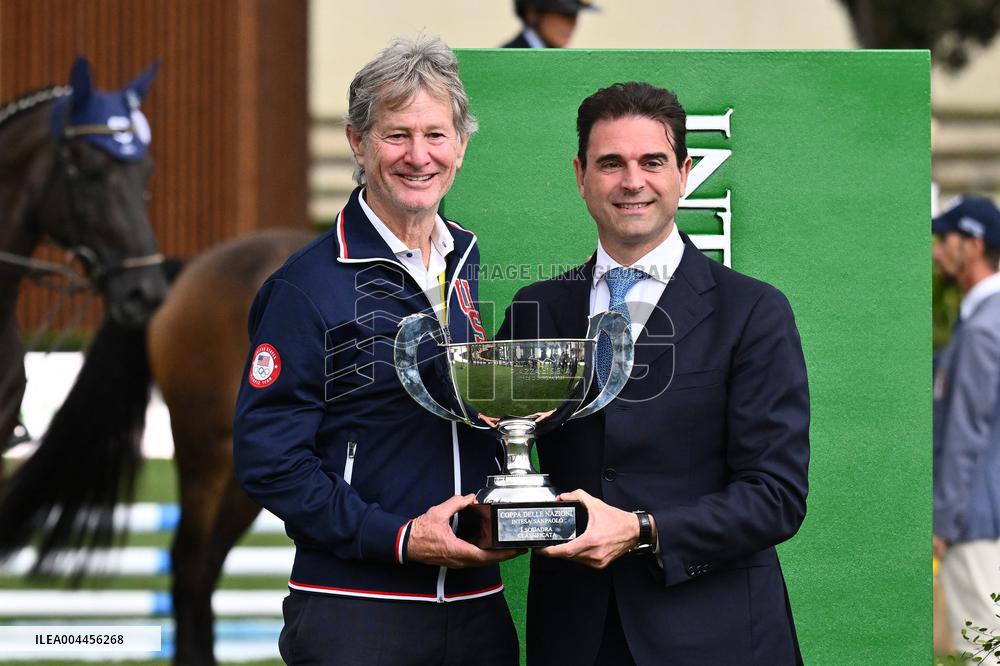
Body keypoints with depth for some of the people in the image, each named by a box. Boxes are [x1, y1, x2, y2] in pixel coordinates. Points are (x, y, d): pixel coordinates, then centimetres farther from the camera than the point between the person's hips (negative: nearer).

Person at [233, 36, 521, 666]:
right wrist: (394, 537, -17)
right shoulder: (309, 284, -7)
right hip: (355, 610, -5)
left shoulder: (475, 263, 11)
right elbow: (267, 457, -10)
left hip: (478, 606, 5)